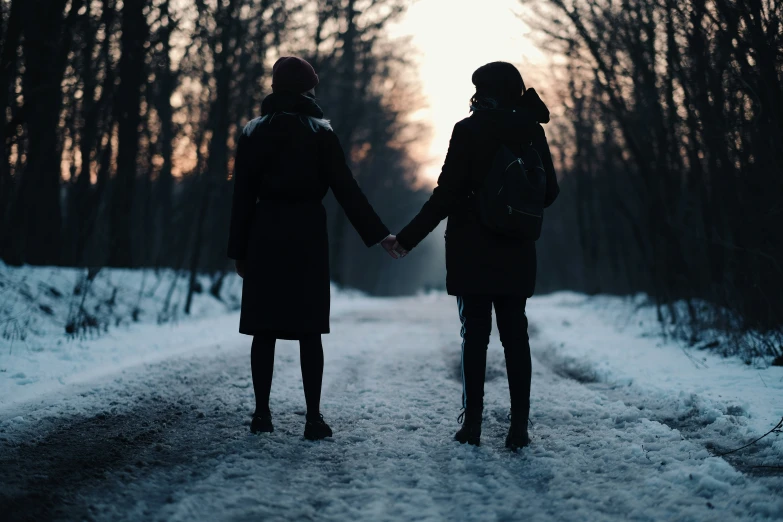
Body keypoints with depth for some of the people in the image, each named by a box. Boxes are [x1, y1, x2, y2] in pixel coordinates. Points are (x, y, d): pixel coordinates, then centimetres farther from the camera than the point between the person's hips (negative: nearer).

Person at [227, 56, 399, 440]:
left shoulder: (254, 133, 5)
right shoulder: (319, 132, -2)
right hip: (307, 235, -2)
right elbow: (345, 188, -6)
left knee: (264, 329, 7)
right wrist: (378, 235, -3)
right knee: (309, 331, 0)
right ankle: (314, 418, -1)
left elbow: (243, 196, 4)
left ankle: (262, 414, 9)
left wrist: (239, 250, 9)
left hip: (265, 235, 2)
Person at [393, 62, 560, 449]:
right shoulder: (531, 131, 3)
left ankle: (472, 422, 3)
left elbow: (447, 192, -12)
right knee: (515, 335, 6)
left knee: (474, 334, 3)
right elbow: (548, 192, 7)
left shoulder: (469, 130, -8)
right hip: (517, 253, 3)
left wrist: (408, 238, -7)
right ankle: (519, 425, 3)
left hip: (472, 251, -3)